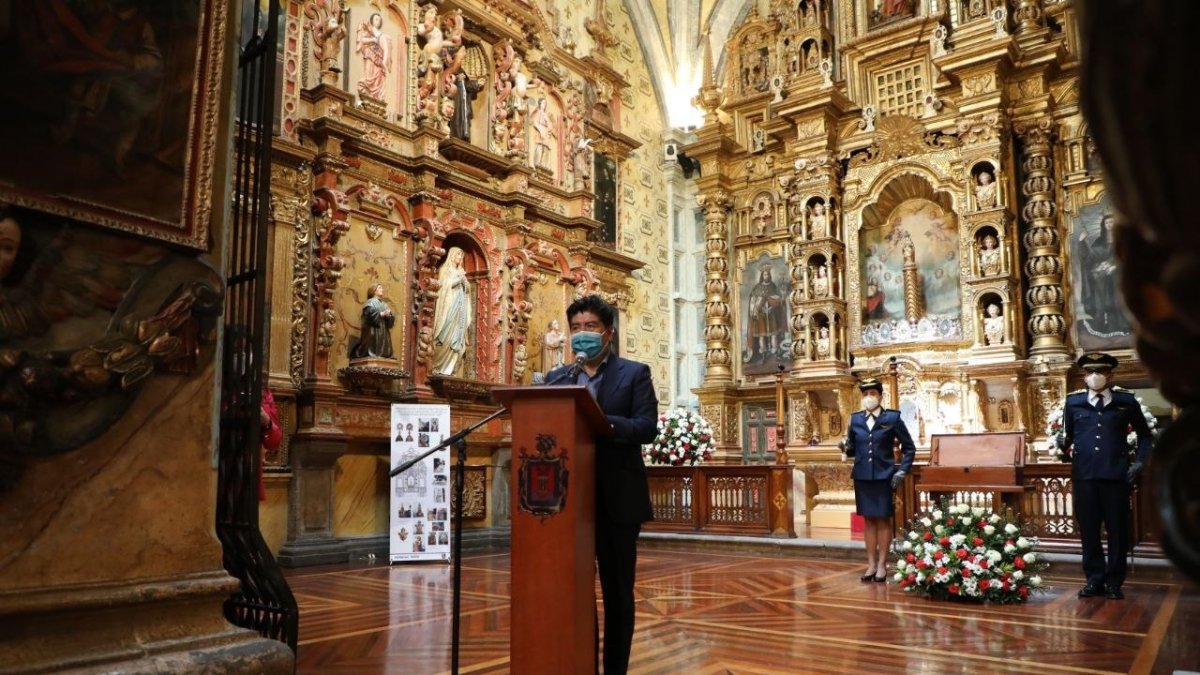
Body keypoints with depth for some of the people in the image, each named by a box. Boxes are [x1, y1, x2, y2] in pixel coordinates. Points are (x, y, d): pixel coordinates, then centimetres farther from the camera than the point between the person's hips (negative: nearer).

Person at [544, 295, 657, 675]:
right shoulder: (556, 378, 13)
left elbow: (647, 427, -11)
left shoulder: (634, 374, 2)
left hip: (617, 499, -3)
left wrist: (602, 423, -27)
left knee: (617, 591, 7)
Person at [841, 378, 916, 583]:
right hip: (862, 476, 3)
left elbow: (909, 448, 2)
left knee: (883, 520, 3)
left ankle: (882, 564, 12)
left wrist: (902, 471, -6)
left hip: (884, 476, -3)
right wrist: (845, 449, -12)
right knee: (869, 520, 9)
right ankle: (871, 564, 16)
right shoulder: (855, 419, 6)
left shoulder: (892, 418, -3)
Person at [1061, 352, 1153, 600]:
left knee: (1117, 530, 5)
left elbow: (1144, 434, 17)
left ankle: (1115, 582, 17)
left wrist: (1140, 461, 6)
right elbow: (1065, 436, 14)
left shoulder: (1126, 401, 6)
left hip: (1116, 475, 0)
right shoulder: (1073, 402, 7)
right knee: (1088, 530, 6)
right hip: (1083, 475, 1)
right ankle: (1094, 579, 18)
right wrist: (1067, 450, -5)